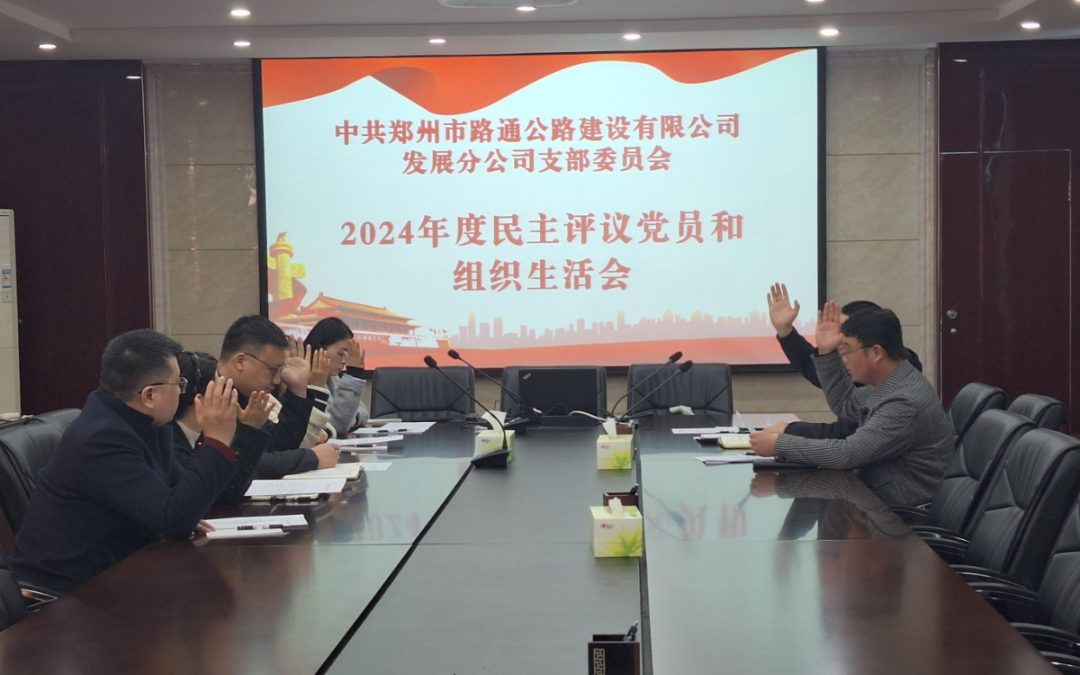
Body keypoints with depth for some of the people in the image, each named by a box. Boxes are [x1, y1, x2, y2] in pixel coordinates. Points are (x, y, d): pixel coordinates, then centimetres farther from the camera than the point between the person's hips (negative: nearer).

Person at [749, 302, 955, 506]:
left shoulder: (905, 402, -25)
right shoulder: (888, 385, 5)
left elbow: (848, 453, -28)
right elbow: (845, 404, 22)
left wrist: (779, 444, -22)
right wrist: (827, 352, 9)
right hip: (880, 500, 9)